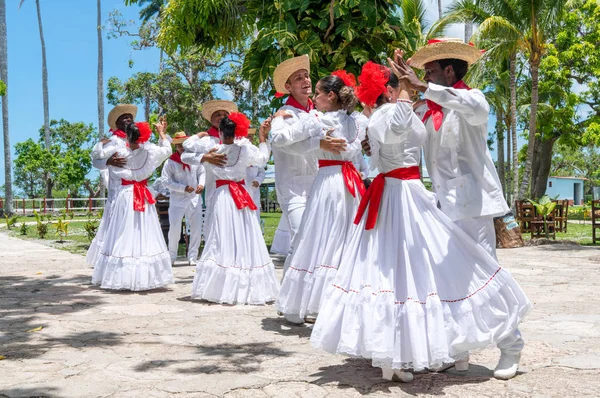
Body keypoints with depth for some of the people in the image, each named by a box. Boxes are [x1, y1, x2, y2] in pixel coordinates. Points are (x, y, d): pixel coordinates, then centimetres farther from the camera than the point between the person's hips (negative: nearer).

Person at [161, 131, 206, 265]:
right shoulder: (170, 162, -8)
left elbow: (201, 173, 12)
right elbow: (166, 180, -11)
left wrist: (201, 184, -8)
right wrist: (183, 188, -17)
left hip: (194, 199, 3)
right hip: (177, 200, -3)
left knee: (197, 229, 6)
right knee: (175, 229, -3)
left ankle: (192, 257, 17)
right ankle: (172, 257, 14)